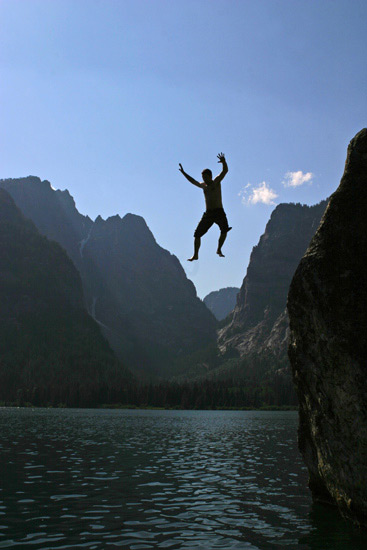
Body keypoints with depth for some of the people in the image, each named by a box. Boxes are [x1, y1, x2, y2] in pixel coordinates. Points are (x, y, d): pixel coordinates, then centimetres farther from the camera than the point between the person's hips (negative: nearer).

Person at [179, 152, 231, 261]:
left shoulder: (216, 181, 2)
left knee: (224, 229, -30)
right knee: (197, 233, 1)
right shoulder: (203, 185, 16)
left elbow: (225, 171, -12)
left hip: (219, 212, -5)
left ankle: (219, 250, -16)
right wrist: (183, 172, 35)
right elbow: (193, 181, 34)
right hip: (208, 213, 5)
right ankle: (195, 255, 11)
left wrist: (223, 162, -32)